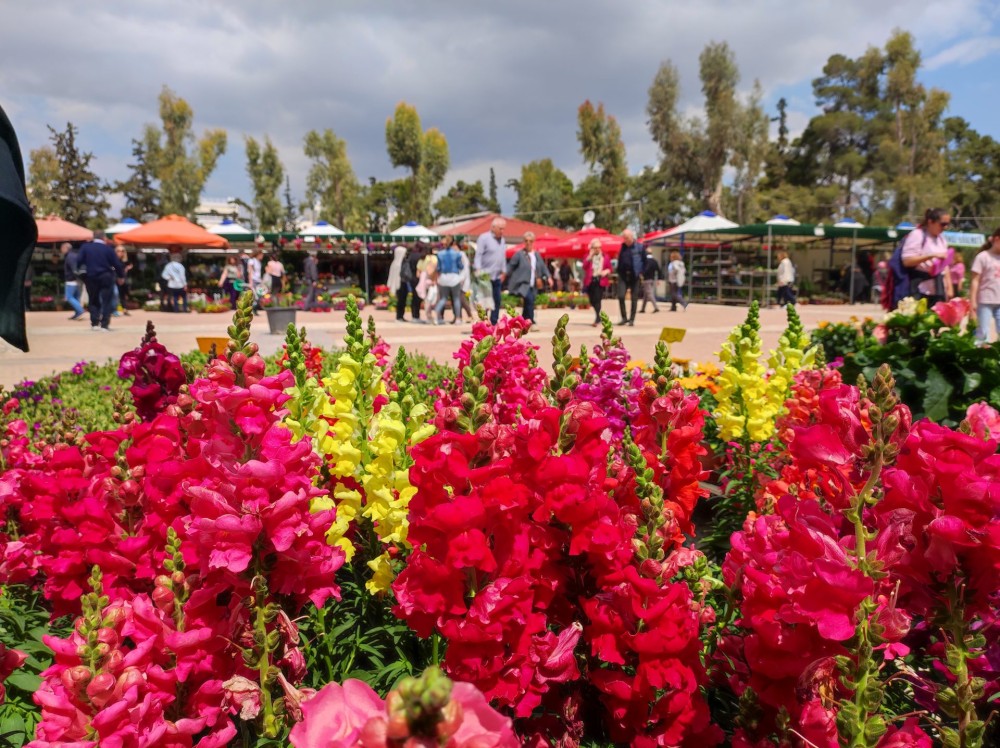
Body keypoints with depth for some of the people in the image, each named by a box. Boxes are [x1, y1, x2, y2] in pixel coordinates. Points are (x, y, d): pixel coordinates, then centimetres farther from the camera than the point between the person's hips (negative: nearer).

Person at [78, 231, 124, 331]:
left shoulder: (85, 247, 2)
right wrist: (121, 275, 6)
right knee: (106, 301, 2)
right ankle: (105, 324, -4)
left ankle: (94, 323, 13)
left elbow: (80, 261, -5)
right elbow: (117, 264, -4)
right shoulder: (108, 248, -4)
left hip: (91, 277, 2)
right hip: (106, 277, -2)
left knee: (94, 301, 15)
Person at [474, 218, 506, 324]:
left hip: (497, 276, 7)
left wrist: (503, 271, 15)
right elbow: (478, 255, -11)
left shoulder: (502, 241, 15)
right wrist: (478, 269, -21)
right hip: (485, 276, -7)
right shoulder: (484, 238, -6)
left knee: (497, 300, 6)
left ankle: (494, 323, 13)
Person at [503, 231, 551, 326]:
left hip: (532, 285, 6)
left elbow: (543, 267, 16)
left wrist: (548, 277, 5)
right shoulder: (519, 254, -3)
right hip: (522, 283, -6)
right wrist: (504, 276, -8)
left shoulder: (536, 255, 14)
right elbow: (510, 266, -2)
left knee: (528, 303, 7)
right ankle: (531, 322, -20)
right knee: (529, 299, -25)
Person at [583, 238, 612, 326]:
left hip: (601, 281, -2)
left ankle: (597, 319, -12)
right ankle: (599, 316, 30)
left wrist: (606, 271, -10)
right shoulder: (588, 256, 7)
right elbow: (584, 266, -8)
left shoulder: (605, 257, 6)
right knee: (592, 300, 7)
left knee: (597, 299, -15)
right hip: (590, 280, 2)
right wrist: (590, 256, -12)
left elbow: (609, 268, 12)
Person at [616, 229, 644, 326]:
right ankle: (624, 318, 5)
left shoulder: (639, 247, -2)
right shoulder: (622, 246, 9)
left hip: (634, 276, -3)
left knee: (634, 299, 3)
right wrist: (619, 271, 6)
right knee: (621, 296, -8)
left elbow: (644, 261, 1)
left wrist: (641, 273, -6)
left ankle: (632, 319, 11)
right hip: (623, 275, 3)